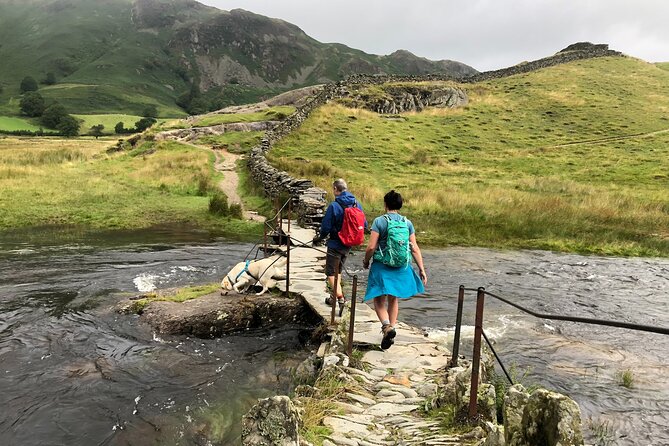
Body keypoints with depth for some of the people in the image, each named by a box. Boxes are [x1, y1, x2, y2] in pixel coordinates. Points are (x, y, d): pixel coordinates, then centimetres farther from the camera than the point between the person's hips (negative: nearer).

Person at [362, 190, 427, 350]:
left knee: (379, 300, 6)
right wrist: (422, 270, 4)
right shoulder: (407, 223, 2)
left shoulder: (379, 221, -9)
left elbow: (371, 247, -14)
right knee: (393, 299, 20)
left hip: (381, 266, -4)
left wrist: (366, 261, 4)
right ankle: (391, 327, 23)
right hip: (401, 267, 4)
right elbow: (415, 248, 0)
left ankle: (387, 325, -18)